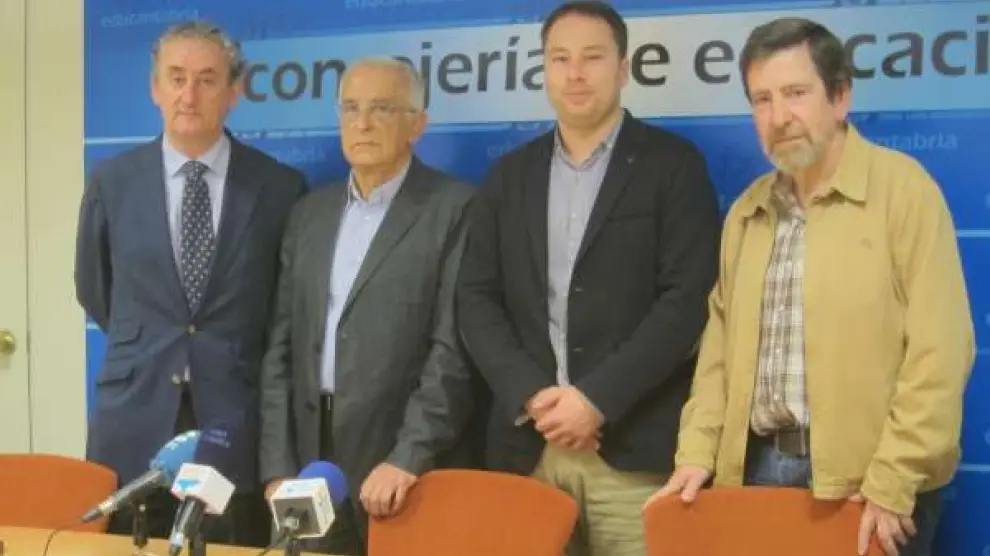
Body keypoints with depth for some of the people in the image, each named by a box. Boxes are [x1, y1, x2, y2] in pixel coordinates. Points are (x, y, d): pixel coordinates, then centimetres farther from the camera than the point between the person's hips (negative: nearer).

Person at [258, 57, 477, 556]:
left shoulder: (455, 209, -5)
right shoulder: (310, 213, 12)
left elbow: (454, 349, -11)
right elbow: (282, 345, 10)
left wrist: (408, 457, -18)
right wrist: (278, 466, 3)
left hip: (406, 468, -5)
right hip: (313, 458, 5)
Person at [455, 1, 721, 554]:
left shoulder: (673, 163, 1)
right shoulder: (511, 173, 13)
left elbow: (688, 297, -8)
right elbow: (477, 297, 8)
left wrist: (599, 398, -13)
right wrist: (531, 395, -6)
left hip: (635, 445, -3)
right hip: (528, 443, 4)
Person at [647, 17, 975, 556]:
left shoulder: (903, 188, -7)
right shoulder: (746, 210, 11)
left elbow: (939, 348, -13)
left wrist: (893, 480, -16)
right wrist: (697, 452, 3)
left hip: (868, 480, -5)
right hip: (757, 466, 5)